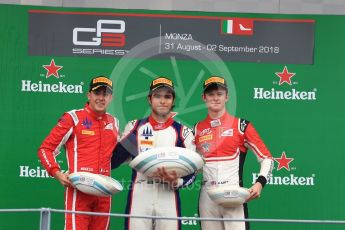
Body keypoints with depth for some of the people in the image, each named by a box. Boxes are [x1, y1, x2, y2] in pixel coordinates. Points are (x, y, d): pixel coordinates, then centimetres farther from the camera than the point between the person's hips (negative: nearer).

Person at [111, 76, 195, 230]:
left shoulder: (183, 133, 7)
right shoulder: (135, 127, 11)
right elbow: (114, 159, 14)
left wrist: (176, 181, -16)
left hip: (168, 198, 0)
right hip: (138, 196, 1)